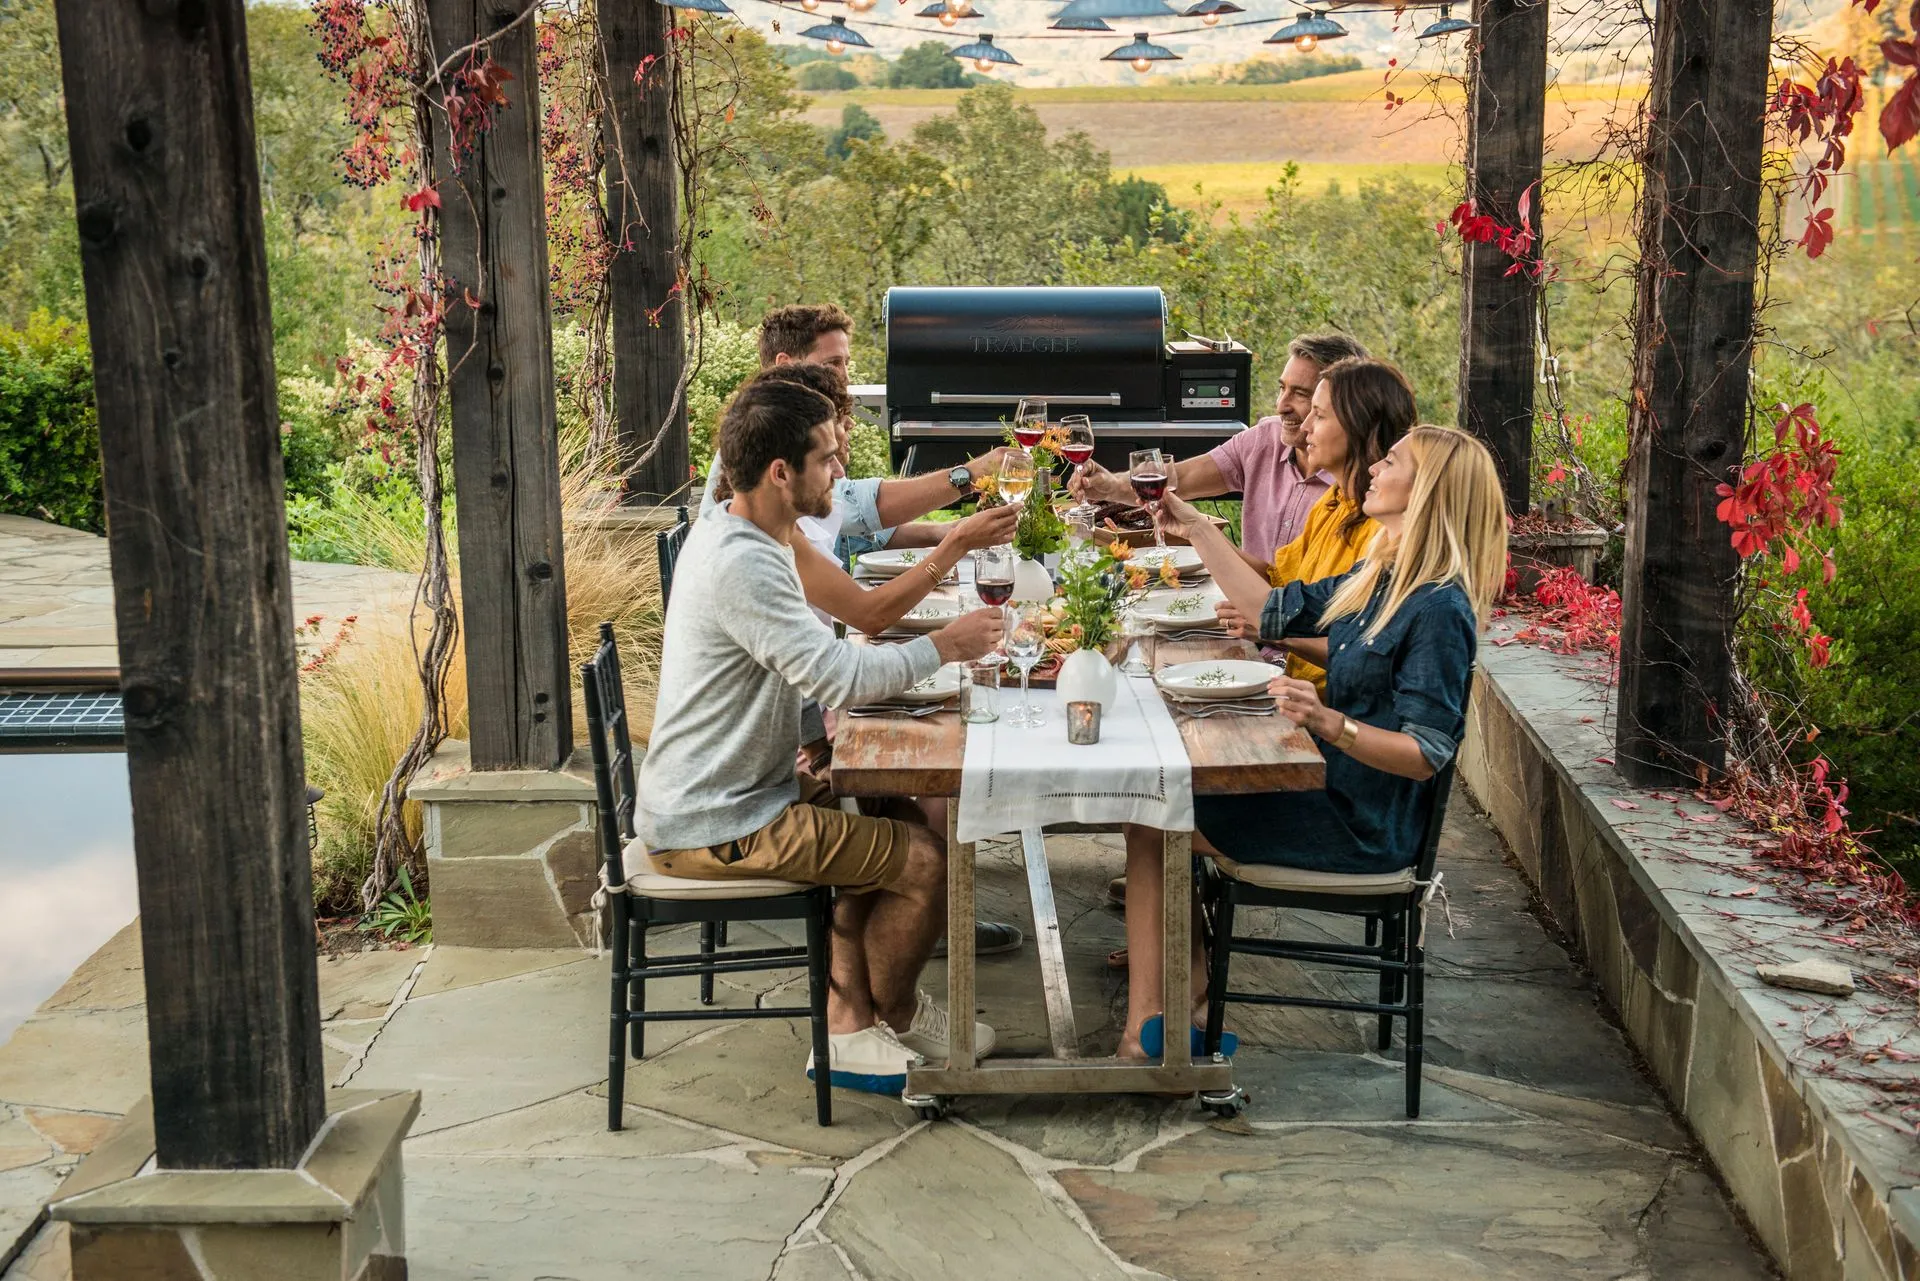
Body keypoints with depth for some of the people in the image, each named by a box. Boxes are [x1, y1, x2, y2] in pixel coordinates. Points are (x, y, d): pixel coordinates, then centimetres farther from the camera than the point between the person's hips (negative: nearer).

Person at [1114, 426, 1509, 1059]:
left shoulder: (1439, 608, -21)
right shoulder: (1376, 580, 8)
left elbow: (1424, 756, -24)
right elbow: (1272, 610, 18)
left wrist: (1329, 722, -38)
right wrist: (1196, 528, 17)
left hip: (1363, 828, -9)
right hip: (1334, 791, 9)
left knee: (1151, 819, -5)